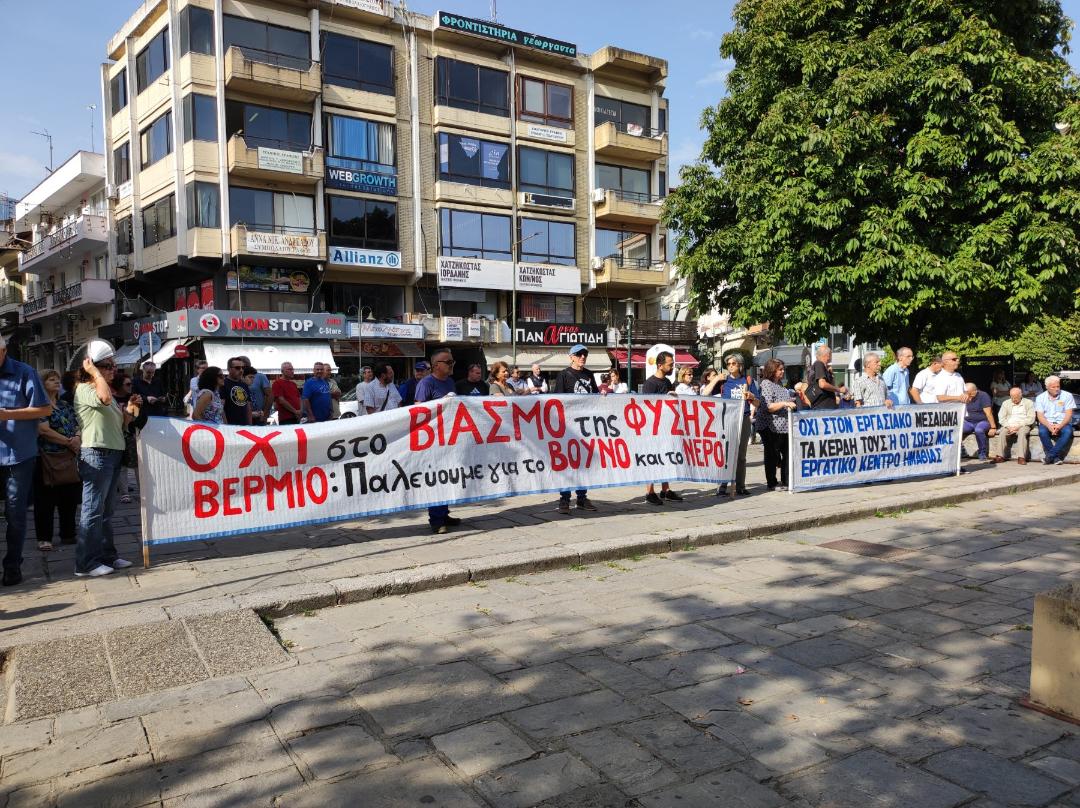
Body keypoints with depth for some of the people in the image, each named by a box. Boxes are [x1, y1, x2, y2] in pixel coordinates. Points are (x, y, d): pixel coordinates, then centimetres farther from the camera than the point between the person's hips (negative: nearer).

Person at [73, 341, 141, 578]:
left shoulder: (105, 390, 20)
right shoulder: (84, 389, -7)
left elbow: (118, 425, 23)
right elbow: (105, 398, -30)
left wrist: (129, 411, 6)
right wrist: (95, 372, -16)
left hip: (113, 453, 9)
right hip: (95, 454, -9)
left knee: (106, 510, 13)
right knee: (93, 510, -6)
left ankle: (107, 556, 20)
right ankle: (86, 563, -1)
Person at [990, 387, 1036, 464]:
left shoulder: (1029, 403, 9)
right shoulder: (1006, 403, 16)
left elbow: (1031, 419, -2)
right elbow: (1001, 418, 7)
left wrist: (1018, 426, -14)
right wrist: (1008, 426, -12)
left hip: (1023, 426, -2)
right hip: (1009, 425, 2)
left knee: (1022, 432, -36)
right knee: (1002, 432, -30)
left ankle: (1021, 457, -41)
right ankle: (1000, 456, -35)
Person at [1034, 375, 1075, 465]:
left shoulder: (1067, 396, 3)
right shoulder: (1040, 397, 5)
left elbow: (1069, 414, -5)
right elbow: (1040, 415, -3)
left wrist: (1059, 426, -23)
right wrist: (1049, 426, -23)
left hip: (1062, 423, 0)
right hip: (1047, 423, 0)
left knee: (1068, 432, -34)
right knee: (1042, 431, -33)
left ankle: (1050, 455, -27)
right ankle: (1056, 457, -24)